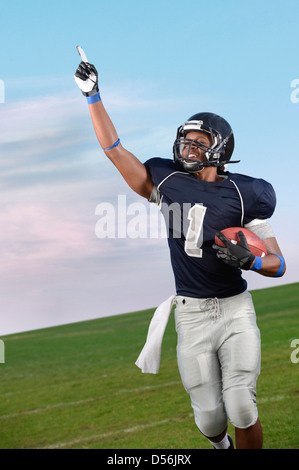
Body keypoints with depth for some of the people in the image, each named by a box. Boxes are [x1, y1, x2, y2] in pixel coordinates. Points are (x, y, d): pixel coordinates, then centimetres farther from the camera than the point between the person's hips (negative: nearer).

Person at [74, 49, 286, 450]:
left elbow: (278, 264, -2)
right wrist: (93, 96, 5)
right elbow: (114, 149, 6)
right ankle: (222, 445, 40)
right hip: (192, 314, 2)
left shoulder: (243, 194, -4)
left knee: (241, 410, -13)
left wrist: (249, 260, -23)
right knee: (209, 417, 4)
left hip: (236, 311, -2)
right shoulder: (167, 182, 3)